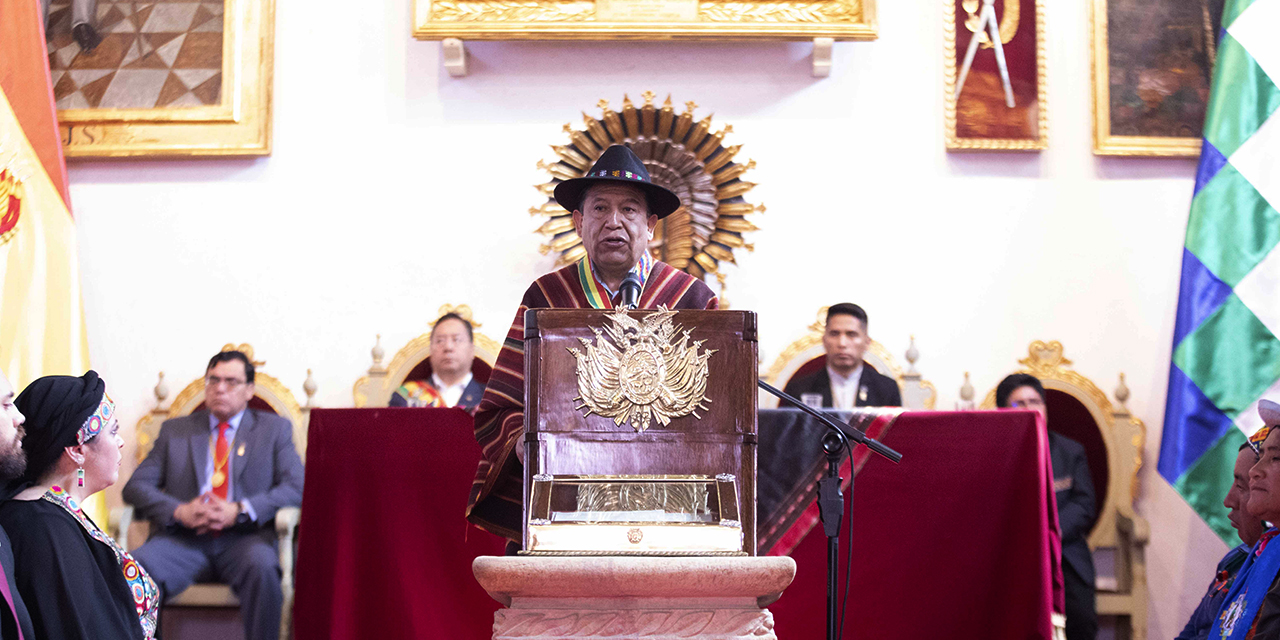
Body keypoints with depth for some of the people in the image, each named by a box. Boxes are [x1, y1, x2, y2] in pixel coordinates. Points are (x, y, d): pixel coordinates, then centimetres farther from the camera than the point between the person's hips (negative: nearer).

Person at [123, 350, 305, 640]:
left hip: (244, 539, -2)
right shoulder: (174, 430, 20)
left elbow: (296, 486, 2)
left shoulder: (275, 429, 15)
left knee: (262, 566, -37)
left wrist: (240, 511, -13)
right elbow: (136, 486, 11)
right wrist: (179, 512, -9)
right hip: (184, 540, 2)